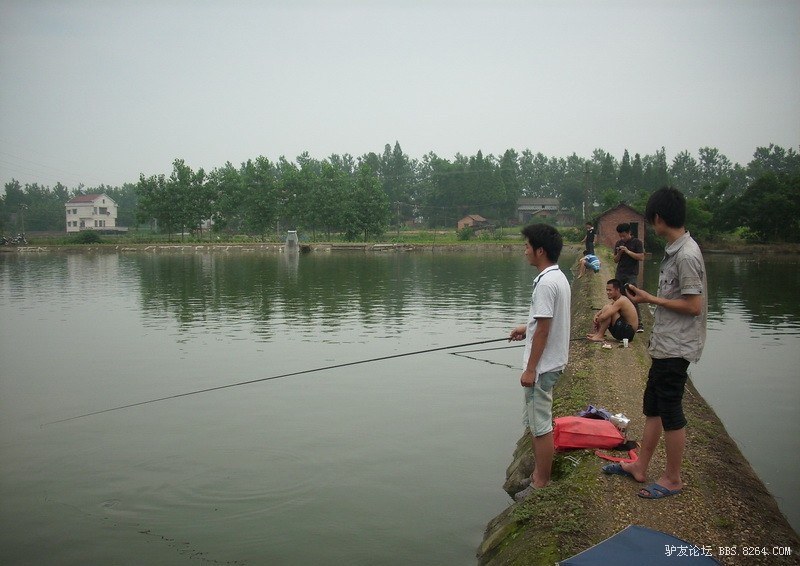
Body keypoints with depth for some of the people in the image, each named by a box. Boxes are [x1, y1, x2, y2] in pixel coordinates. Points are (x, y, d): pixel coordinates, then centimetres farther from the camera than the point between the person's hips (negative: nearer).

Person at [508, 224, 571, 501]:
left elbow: (543, 330, -22)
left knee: (540, 426, 0)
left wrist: (530, 369, -18)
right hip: (551, 363, 10)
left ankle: (541, 483, 11)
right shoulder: (559, 277, 10)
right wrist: (527, 328, 21)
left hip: (542, 366, -10)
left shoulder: (545, 283, -22)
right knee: (535, 422, 20)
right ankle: (538, 474, 30)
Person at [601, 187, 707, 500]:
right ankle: (640, 466, 30)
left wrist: (651, 299, -15)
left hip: (676, 348, -10)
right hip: (665, 345, 10)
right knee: (653, 406, 17)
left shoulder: (686, 255, -21)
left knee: (670, 411, 2)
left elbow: (694, 306, -22)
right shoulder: (674, 250, 9)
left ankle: (673, 478, 18)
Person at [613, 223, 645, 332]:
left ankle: (639, 324, -7)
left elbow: (641, 257, -11)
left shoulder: (637, 242, -2)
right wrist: (619, 253, -6)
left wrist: (628, 251, -16)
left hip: (631, 275, -5)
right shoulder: (618, 243, 13)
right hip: (619, 274, 5)